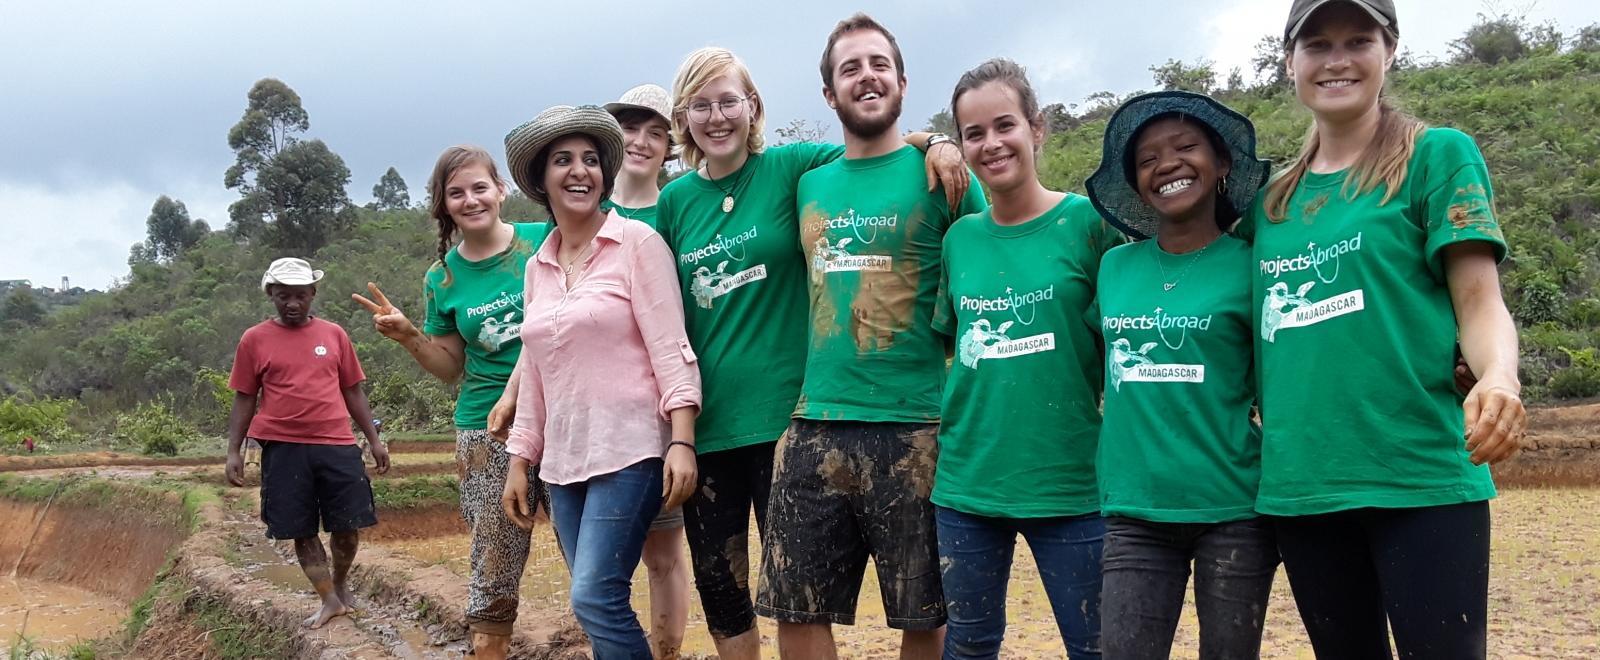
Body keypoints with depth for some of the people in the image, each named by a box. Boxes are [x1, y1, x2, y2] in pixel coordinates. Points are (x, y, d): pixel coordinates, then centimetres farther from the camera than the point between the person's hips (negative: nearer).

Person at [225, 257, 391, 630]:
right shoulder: (254, 340, 3)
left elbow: (353, 391, 12)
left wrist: (374, 440, 9)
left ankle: (341, 584, 30)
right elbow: (244, 400, 6)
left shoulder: (334, 335, 8)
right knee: (302, 530, 3)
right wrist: (233, 452, 0)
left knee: (348, 525, 4)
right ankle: (330, 601, 16)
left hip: (337, 446, 1)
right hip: (284, 449, -1)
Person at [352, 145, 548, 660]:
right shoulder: (443, 279, 6)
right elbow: (452, 368, 13)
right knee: (493, 575, 3)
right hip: (489, 435, 2)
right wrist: (408, 336, -3)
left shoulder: (545, 241, -2)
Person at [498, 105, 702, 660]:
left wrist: (682, 441, -19)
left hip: (629, 451, -6)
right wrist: (519, 461, 16)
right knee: (599, 604, 6)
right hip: (563, 462, 6)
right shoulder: (537, 267, 14)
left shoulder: (637, 242, -4)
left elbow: (671, 348, -10)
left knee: (595, 598, -15)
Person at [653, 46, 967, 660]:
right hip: (705, 422, 3)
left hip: (784, 413, -3)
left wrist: (937, 142, -15)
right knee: (718, 586, 12)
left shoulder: (791, 167, -3)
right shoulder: (675, 201, 6)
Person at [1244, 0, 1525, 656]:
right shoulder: (1270, 200, 14)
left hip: (1420, 477, -4)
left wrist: (1498, 379, -25)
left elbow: (1479, 303, -5)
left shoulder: (1439, 154, 1)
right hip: (1299, 486, 5)